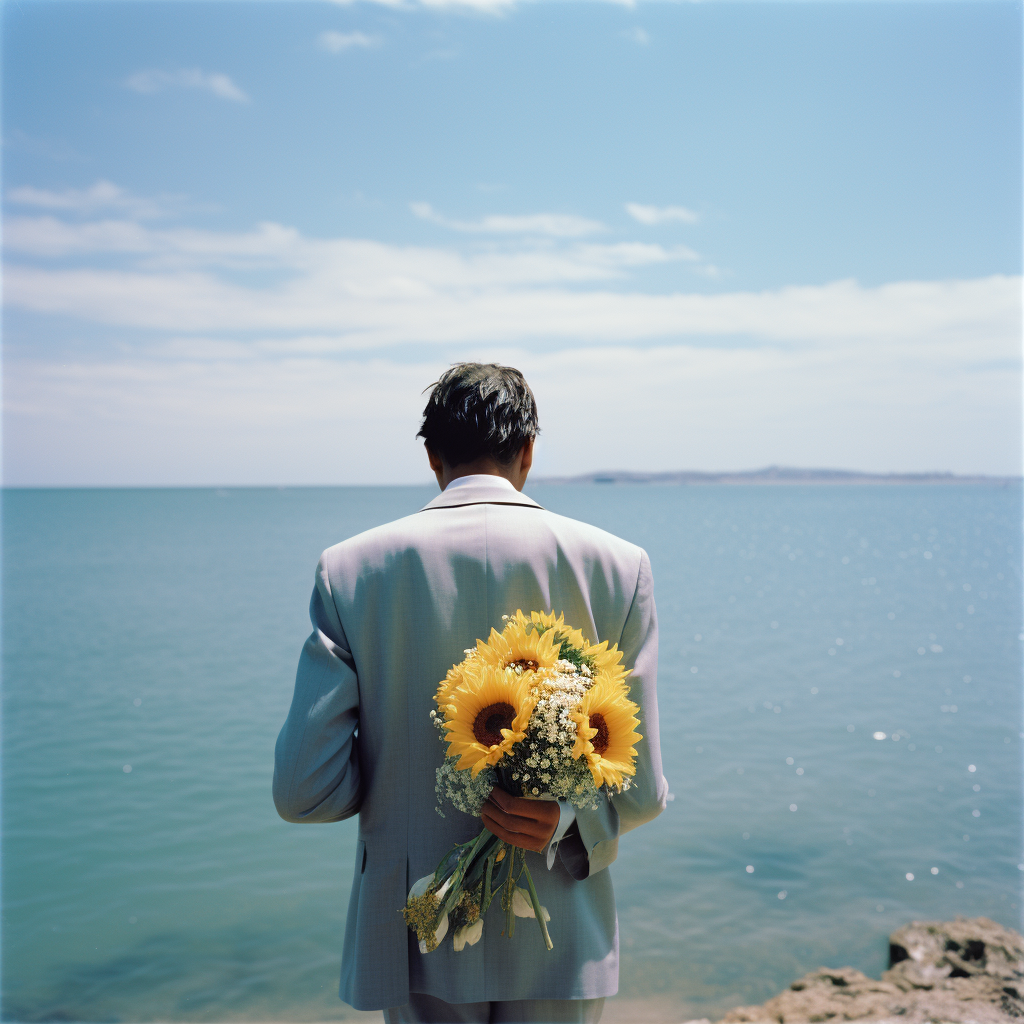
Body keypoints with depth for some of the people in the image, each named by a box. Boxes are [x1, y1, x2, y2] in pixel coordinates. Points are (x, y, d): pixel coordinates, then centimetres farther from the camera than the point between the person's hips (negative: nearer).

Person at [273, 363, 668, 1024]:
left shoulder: (350, 568, -9)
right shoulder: (618, 565, -8)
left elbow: (304, 793, -9)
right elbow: (641, 791, -8)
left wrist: (402, 781, 7)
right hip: (559, 944, 0)